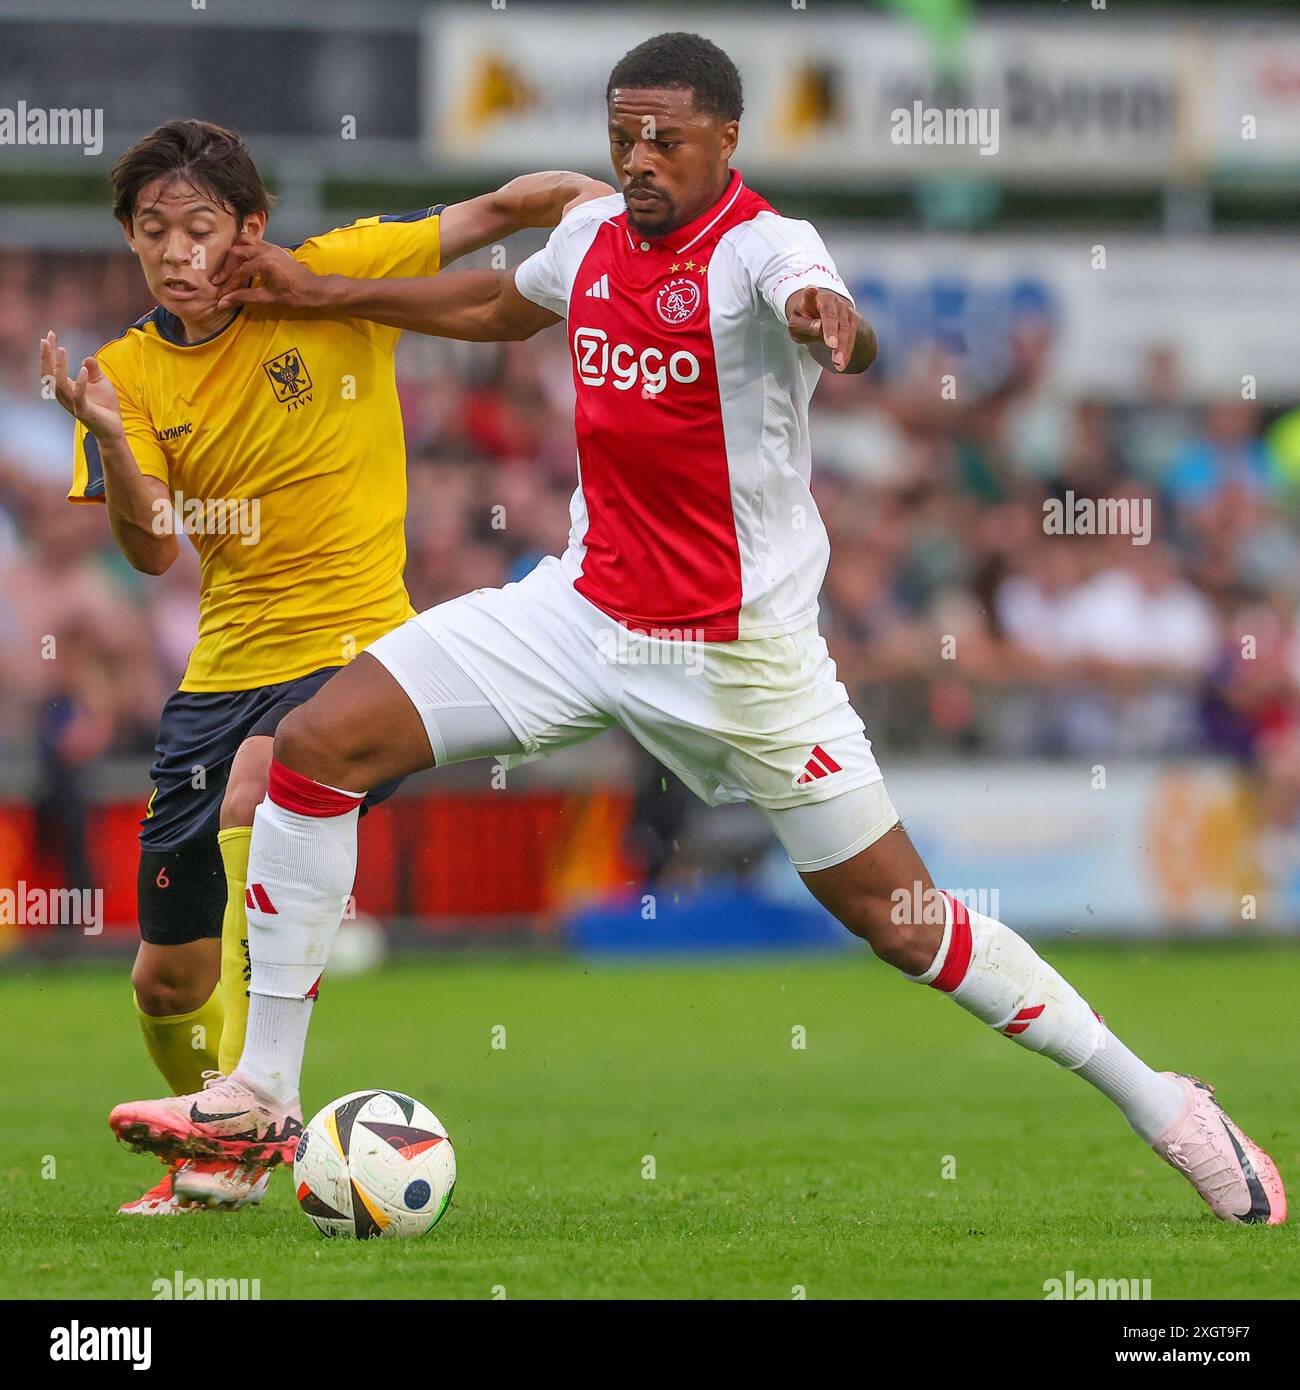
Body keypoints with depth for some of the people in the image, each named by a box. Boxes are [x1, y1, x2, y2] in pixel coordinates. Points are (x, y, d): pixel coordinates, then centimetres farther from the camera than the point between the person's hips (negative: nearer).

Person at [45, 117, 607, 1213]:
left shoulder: (332, 281, -6)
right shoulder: (132, 370, 2)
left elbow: (497, 212, -3)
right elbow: (155, 551, -8)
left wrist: (597, 198, -22)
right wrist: (108, 439, -26)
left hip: (352, 641, -5)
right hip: (225, 665, 5)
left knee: (254, 802, -35)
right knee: (168, 979, 9)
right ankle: (208, 1161, 39)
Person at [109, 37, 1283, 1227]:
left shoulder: (764, 248, -18)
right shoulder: (592, 237, 3)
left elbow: (832, 319, -43)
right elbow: (500, 306, 27)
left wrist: (832, 321, -66)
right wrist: (329, 294, 26)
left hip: (740, 653, -6)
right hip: (587, 606, 6)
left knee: (899, 919, -2)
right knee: (318, 745, -6)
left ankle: (1155, 1102, 17)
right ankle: (264, 1095, 2)